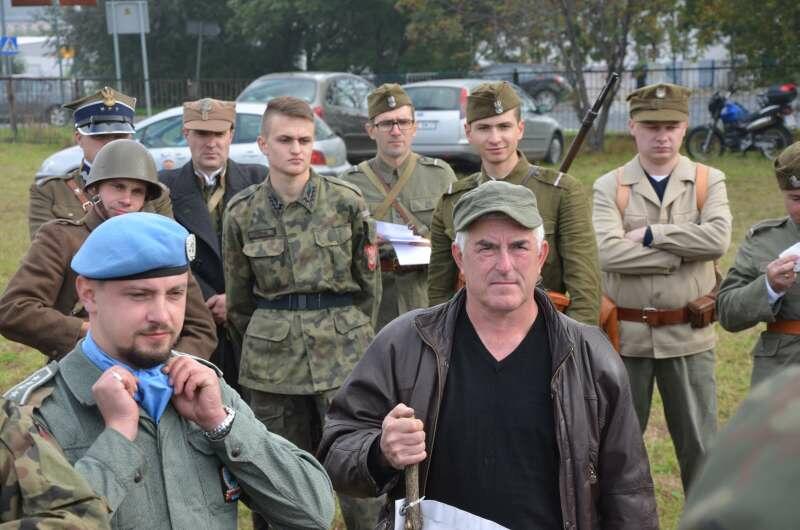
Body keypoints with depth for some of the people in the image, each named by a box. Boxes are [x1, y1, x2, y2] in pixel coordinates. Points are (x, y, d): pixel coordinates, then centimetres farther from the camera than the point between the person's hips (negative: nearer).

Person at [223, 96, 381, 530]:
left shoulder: (347, 201, -2)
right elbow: (238, 297, 11)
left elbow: (369, 282, 6)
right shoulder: (242, 212, 1)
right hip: (271, 359, 1)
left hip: (343, 347, -1)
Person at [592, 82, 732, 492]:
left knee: (700, 446, 11)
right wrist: (685, 252, -16)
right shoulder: (609, 187, -3)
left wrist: (651, 234, -17)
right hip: (624, 335, 0)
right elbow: (608, 252, -19)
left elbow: (718, 238, -16)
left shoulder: (709, 181, 2)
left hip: (689, 335, 1)